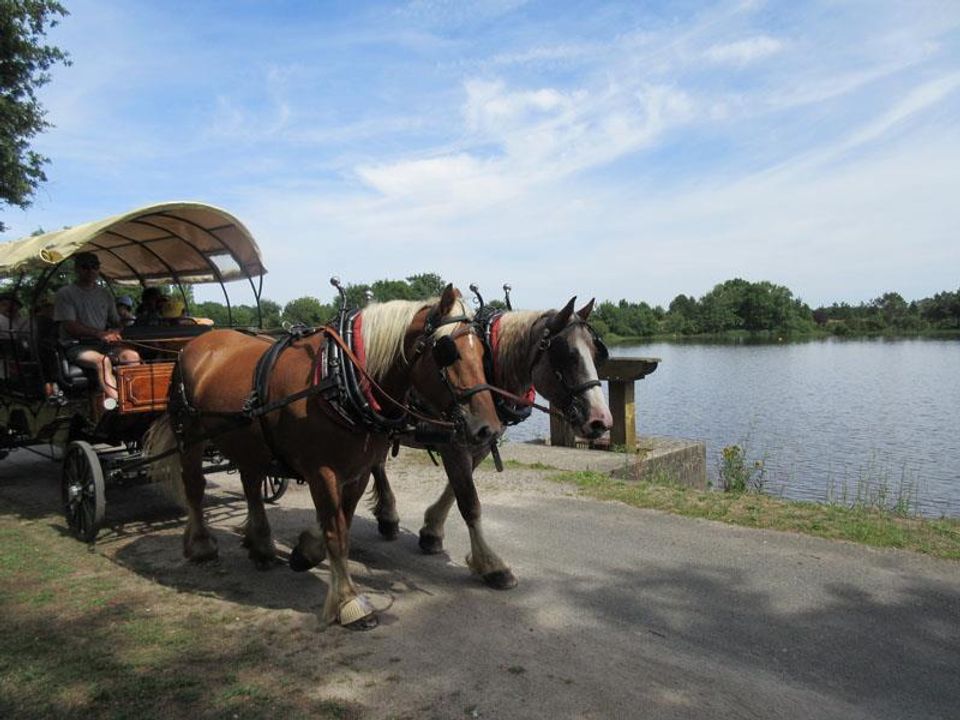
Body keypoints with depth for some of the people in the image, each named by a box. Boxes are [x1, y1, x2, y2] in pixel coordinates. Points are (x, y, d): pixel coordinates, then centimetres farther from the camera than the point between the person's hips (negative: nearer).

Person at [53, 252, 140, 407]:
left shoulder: (105, 294, 18)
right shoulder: (65, 294, 0)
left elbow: (116, 322, 20)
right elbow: (70, 327, -10)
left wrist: (115, 332, -6)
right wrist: (100, 333, -23)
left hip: (103, 344, 5)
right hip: (76, 345, -5)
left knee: (133, 356, -24)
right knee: (103, 360, -36)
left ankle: (111, 398, -31)